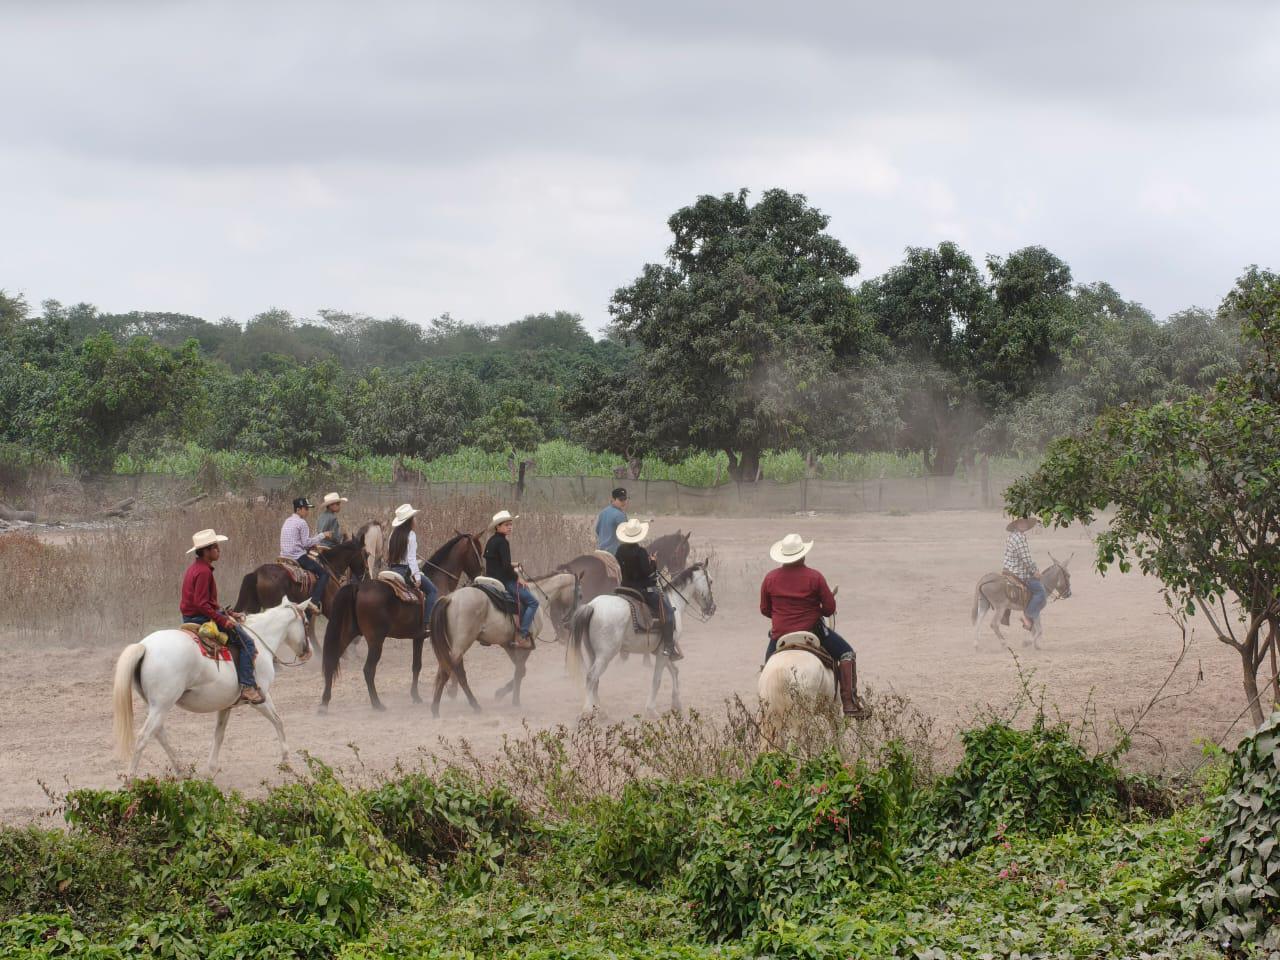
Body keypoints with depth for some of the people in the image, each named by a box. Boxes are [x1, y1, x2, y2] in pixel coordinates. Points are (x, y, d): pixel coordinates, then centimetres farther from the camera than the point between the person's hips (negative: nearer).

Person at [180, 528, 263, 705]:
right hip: (201, 617, -11)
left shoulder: (195, 568, 15)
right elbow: (201, 604, -26)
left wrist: (227, 614, 16)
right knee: (246, 642, -10)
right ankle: (247, 686, -15)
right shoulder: (204, 571, -18)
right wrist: (223, 620, -24)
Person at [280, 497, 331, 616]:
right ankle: (314, 603, -17)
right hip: (298, 557, -9)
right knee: (324, 573, -5)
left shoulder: (287, 522, 17)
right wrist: (322, 536, -4)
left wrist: (311, 546, 21)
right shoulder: (301, 523, -11)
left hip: (285, 556, 9)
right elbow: (306, 543, -14)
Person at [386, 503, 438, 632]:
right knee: (432, 590, 1)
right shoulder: (411, 535, -13)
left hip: (392, 569, 8)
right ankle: (427, 620, -10)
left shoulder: (394, 534, 8)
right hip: (406, 571, -8)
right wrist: (417, 576, -17)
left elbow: (389, 555, 11)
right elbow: (411, 558, -18)